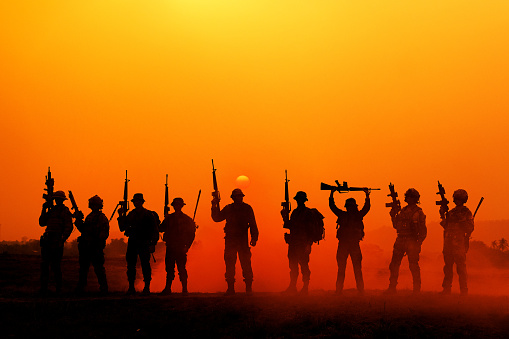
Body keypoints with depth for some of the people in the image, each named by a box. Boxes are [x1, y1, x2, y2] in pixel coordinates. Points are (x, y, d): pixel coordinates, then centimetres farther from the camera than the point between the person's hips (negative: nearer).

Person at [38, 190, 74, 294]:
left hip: (56, 241, -6)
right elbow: (42, 223, 18)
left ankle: (58, 288, 5)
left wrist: (62, 240, -20)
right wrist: (44, 210, 8)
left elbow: (69, 227, -9)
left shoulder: (65, 212, -1)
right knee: (44, 264, 1)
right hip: (47, 241, 6)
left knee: (55, 265, -5)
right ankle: (43, 289, 4)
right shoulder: (51, 210, 20)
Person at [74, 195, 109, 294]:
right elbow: (83, 229, 22)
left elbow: (104, 233, -10)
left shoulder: (102, 218, -3)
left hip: (96, 247, -7)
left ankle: (103, 288, -3)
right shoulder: (89, 217, 19)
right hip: (86, 245, 7)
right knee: (83, 267, 11)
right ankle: (80, 287, 18)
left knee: (98, 267, -8)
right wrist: (78, 221, 8)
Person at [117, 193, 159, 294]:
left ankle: (147, 288, 1)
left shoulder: (149, 215, -1)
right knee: (130, 265, 3)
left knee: (145, 265, -6)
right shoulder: (131, 214, 13)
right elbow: (122, 228, 14)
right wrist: (120, 216, 1)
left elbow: (155, 231, -2)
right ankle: (131, 287, 9)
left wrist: (153, 244, -11)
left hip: (144, 244, -5)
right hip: (132, 243, 5)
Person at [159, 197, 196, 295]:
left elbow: (191, 234, 2)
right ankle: (167, 289, 10)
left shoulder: (186, 219, 3)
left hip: (181, 248, -4)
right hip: (170, 248, 4)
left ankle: (184, 289, -1)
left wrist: (187, 246, -6)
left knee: (181, 269, -6)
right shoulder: (169, 218, 14)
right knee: (169, 268, 5)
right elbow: (161, 229, 14)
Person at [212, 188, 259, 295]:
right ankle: (230, 288, 6)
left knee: (246, 264, -6)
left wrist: (254, 238, -6)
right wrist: (214, 206, -4)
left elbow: (253, 225, 4)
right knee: (229, 264, 0)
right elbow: (216, 218, 10)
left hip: (243, 240, -2)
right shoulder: (228, 208, 9)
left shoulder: (247, 208, 4)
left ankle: (249, 288, 0)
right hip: (230, 240, 2)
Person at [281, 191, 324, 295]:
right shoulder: (295, 212, 17)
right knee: (293, 265, 7)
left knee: (304, 266, -6)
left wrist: (308, 245, -17)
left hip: (303, 243, -7)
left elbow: (311, 230, -10)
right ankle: (292, 287, 11)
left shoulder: (309, 213, -5)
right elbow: (289, 226, 21)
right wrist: (284, 216, 8)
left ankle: (305, 287, -2)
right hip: (293, 243, 7)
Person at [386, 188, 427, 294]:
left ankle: (417, 289, 2)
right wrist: (393, 215, 5)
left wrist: (418, 243, -12)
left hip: (411, 241, -6)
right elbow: (396, 226, 19)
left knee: (413, 266, -6)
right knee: (394, 265, 5)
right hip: (400, 240, 6)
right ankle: (392, 288, 13)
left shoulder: (418, 213, -2)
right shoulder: (403, 210, 14)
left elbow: (423, 231, -2)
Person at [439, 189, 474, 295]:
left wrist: (462, 219, -17)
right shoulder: (450, 212, 16)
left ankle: (464, 292, -4)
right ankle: (446, 290, 15)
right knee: (447, 268, 9)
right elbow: (446, 226, 16)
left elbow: (470, 228, -7)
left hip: (460, 244, -6)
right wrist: (442, 216, 5)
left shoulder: (467, 213, 0)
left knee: (461, 269, -6)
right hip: (448, 244, 6)